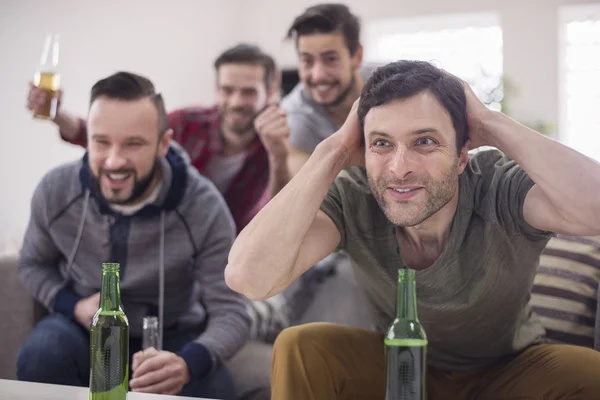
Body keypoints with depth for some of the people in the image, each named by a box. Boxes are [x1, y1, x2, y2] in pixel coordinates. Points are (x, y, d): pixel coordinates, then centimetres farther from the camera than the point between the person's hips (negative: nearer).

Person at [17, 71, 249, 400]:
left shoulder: (205, 208, -23)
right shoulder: (56, 190, -14)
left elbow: (231, 313, -23)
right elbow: (33, 264, 5)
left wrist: (188, 363, -45)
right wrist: (73, 306, -17)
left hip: (172, 336, -1)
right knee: (41, 355, -30)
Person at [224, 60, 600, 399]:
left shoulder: (502, 188, -28)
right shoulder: (352, 197, -23)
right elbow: (247, 278, -39)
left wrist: (489, 124, -40)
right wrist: (336, 150, -35)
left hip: (510, 369, 0)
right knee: (299, 348, -25)